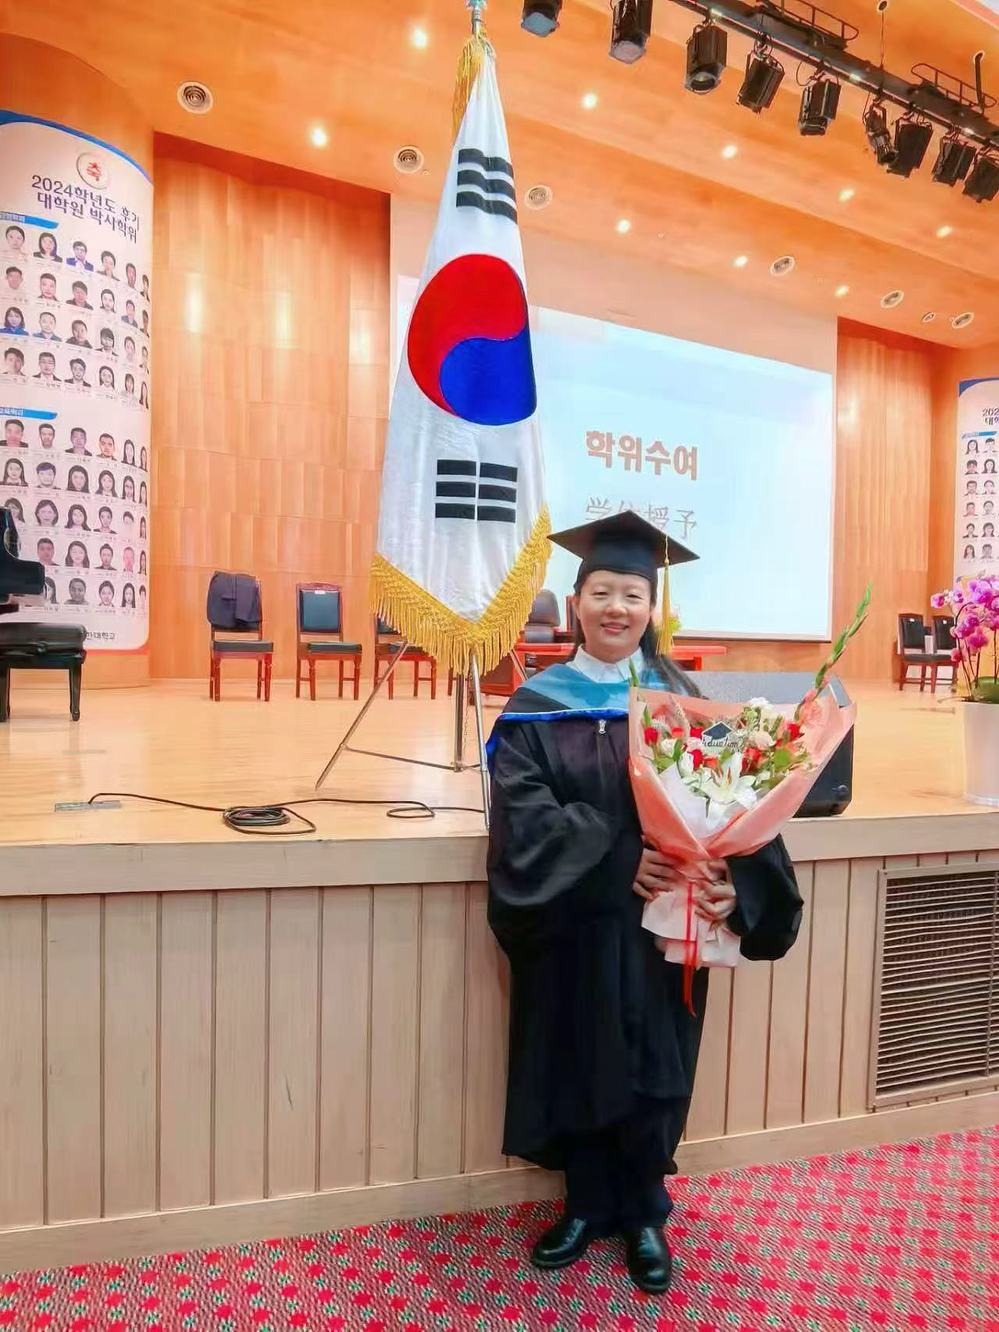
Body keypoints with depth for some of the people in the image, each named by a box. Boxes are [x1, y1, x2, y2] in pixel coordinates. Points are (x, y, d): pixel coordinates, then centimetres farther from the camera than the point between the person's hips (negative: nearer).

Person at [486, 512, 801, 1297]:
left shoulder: (681, 700, 0)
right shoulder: (535, 706, -2)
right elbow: (525, 814, -12)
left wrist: (732, 881, -24)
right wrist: (617, 859, -25)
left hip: (660, 922, 0)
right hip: (571, 921, 1)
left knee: (650, 1071, 9)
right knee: (577, 1065, 12)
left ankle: (643, 1214, 34)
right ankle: (587, 1203, 36)